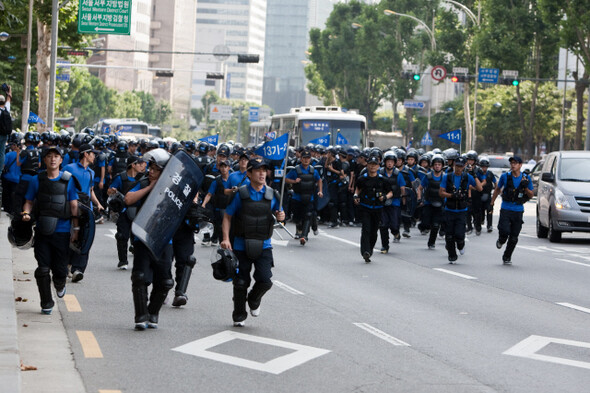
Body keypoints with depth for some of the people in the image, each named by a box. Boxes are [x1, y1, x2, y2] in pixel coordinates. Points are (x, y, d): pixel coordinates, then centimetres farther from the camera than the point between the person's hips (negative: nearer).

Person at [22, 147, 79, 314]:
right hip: (42, 230, 1)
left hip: (62, 231, -1)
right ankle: (46, 304, 9)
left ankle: (59, 285, 38)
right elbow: (29, 201, 11)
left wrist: (76, 228, 0)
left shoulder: (68, 180, 2)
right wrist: (26, 213, -11)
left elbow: (74, 206, 4)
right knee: (43, 269, -3)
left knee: (60, 268, 3)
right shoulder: (37, 180, 5)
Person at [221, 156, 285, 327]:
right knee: (241, 283, 3)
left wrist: (281, 216, -8)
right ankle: (239, 316, 22)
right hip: (241, 245, -1)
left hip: (263, 246, 1)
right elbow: (227, 217, 0)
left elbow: (278, 213, 17)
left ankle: (254, 300, 23)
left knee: (265, 280, -11)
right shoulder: (240, 194, -4)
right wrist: (226, 238, -11)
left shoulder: (271, 195, 3)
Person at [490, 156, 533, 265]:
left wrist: (525, 187, -13)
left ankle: (507, 257, 20)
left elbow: (531, 195, 7)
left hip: (518, 211, 1)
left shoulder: (526, 178, 2)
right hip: (505, 209, -1)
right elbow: (497, 190, 15)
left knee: (513, 237, 3)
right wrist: (491, 203, 16)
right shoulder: (505, 177, 0)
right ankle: (501, 241, 18)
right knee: (504, 230, -19)